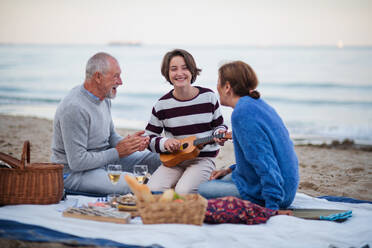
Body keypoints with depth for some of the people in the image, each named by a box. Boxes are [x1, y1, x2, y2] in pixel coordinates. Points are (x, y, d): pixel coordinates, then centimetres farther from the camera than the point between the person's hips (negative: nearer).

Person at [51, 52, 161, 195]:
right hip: (74, 172, -10)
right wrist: (117, 152, -21)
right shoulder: (74, 108, -26)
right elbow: (77, 162, -27)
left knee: (156, 159, 7)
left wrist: (127, 142, -6)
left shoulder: (104, 99, 4)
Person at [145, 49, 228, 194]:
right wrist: (164, 143, -13)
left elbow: (218, 125, 13)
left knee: (183, 192, -30)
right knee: (152, 191, -24)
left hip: (203, 159, -1)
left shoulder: (208, 97, 0)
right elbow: (149, 137, 8)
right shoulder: (162, 105, 1)